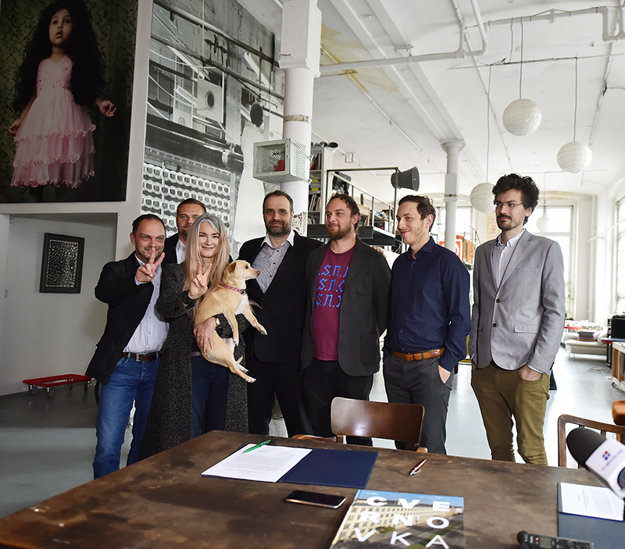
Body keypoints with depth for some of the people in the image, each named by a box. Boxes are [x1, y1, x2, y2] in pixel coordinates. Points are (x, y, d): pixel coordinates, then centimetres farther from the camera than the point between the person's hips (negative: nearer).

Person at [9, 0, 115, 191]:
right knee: (42, 171, -3)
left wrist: (99, 103, -11)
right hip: (41, 119, 3)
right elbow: (34, 95, 19)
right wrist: (21, 119, 17)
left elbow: (86, 91, 7)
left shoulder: (76, 62, 9)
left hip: (68, 119, -2)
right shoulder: (41, 64, 16)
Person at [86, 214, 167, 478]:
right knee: (108, 444, -3)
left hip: (157, 367, 3)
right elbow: (103, 292, -20)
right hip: (121, 367, -2)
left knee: (146, 440, 13)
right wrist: (137, 278, -39)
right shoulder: (117, 270, 3)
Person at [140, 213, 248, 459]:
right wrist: (190, 296, -27)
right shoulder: (175, 272, 9)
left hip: (225, 363, 2)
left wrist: (216, 323, -15)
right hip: (186, 363, -1)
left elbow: (243, 318, 4)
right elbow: (164, 308, -7)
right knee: (185, 433, -1)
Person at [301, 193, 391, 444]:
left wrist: (365, 339, 0)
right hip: (315, 360, 5)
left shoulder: (372, 260, -3)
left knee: (357, 436, 6)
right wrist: (309, 342, 14)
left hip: (353, 362, -4)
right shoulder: (315, 257, 12)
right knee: (318, 433, 12)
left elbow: (385, 307, 1)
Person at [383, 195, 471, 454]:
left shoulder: (447, 261, -5)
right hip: (394, 365, 6)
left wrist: (447, 364, -13)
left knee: (430, 446, -1)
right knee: (402, 442, 13)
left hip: (430, 365, -6)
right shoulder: (399, 263, 14)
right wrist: (388, 354, 13)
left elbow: (460, 318, -8)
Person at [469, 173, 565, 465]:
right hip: (485, 368, 4)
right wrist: (474, 356, 10)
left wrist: (537, 365, -11)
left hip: (525, 368, -4)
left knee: (531, 449, -1)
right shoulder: (483, 252, 15)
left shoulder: (546, 249, 1)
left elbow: (555, 312, -4)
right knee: (498, 446, 11)